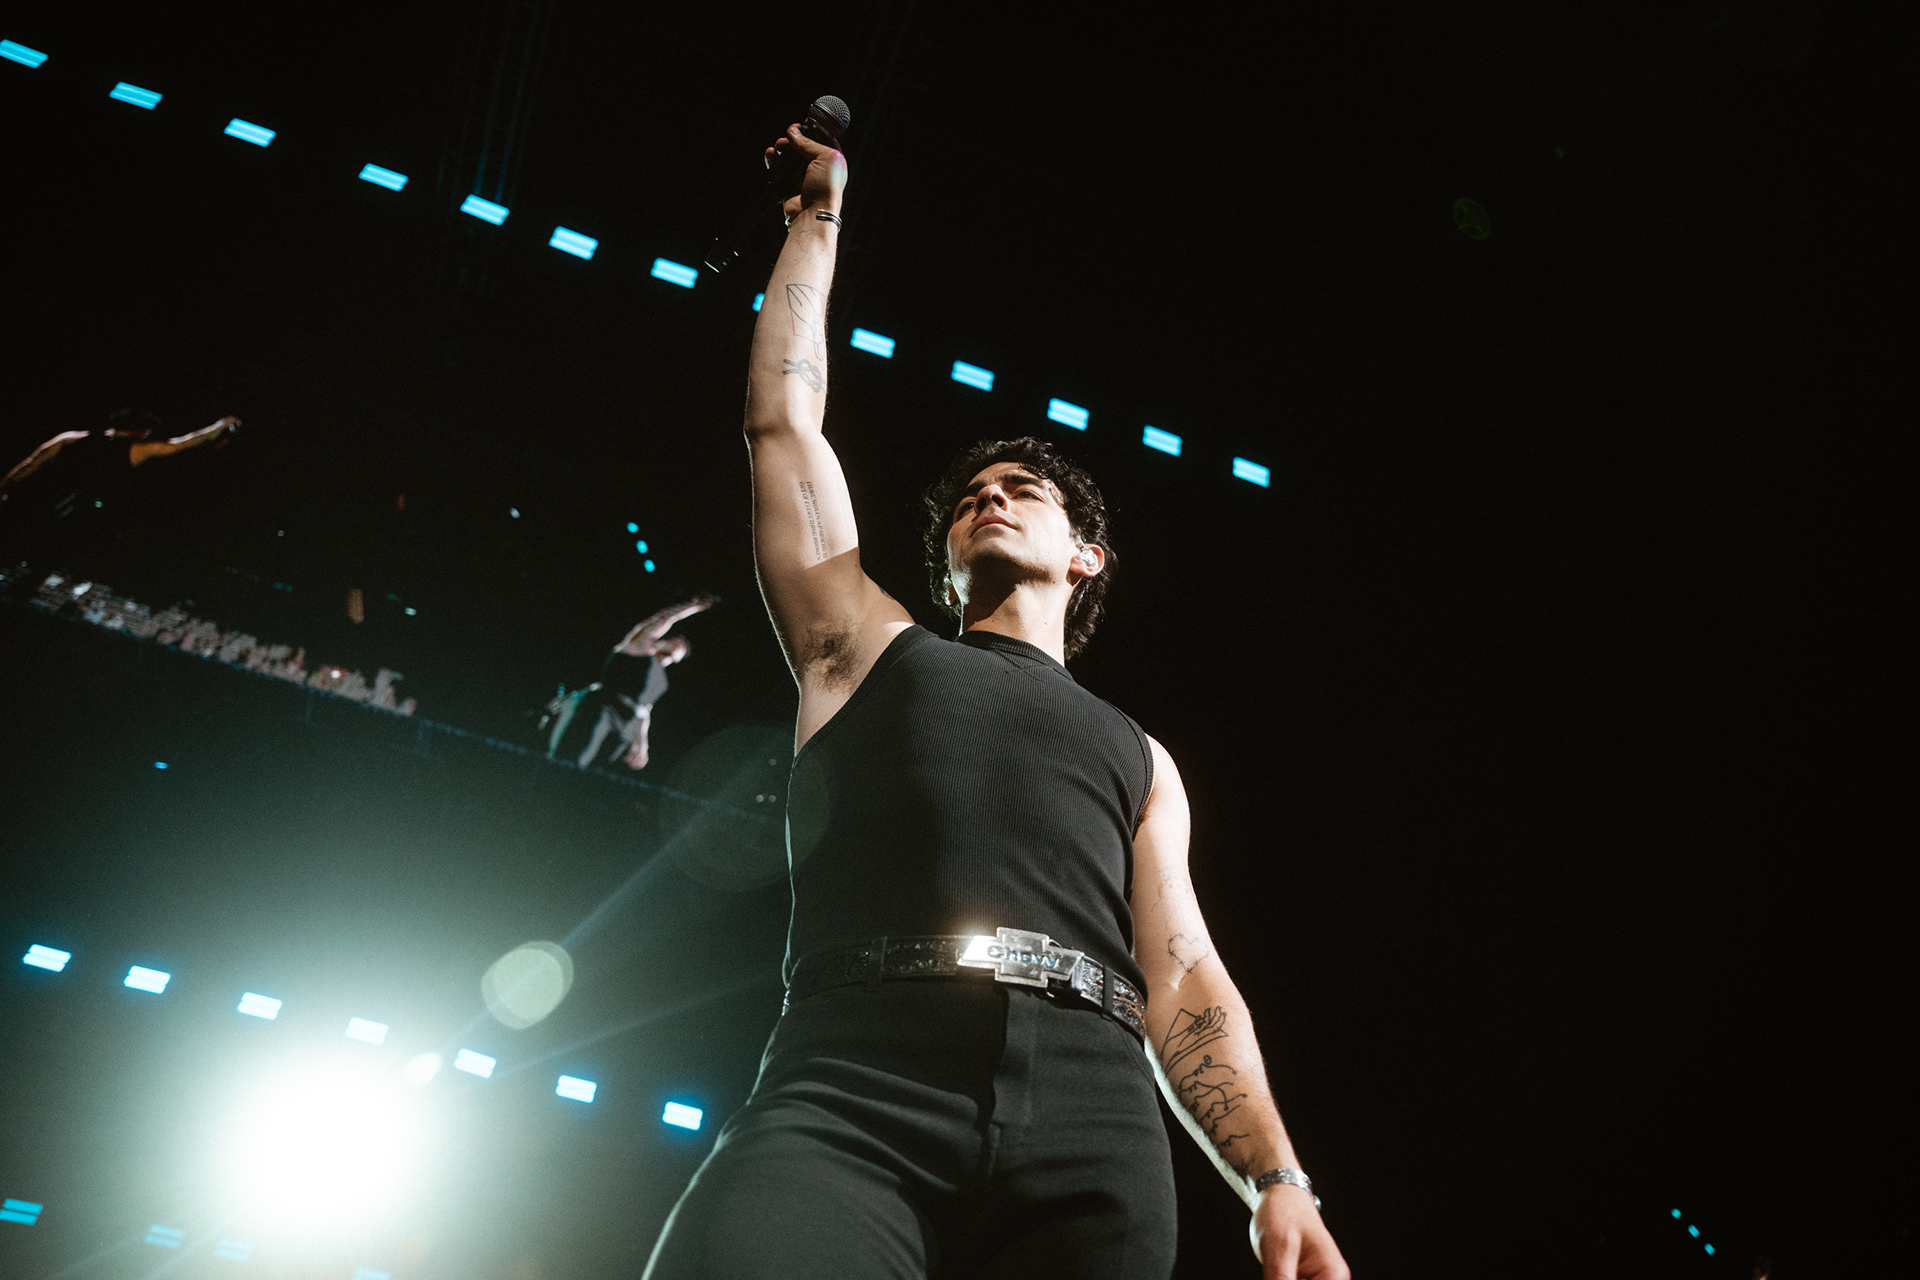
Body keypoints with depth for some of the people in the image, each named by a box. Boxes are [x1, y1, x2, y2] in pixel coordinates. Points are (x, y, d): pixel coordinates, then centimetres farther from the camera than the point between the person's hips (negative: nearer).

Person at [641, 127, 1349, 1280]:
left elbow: (1183, 976, 19)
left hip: (1090, 1128, 2)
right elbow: (784, 416, 27)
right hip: (854, 1094, -2)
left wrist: (1277, 1182, 4)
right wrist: (820, 214, 36)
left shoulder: (1139, 759, 30)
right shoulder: (872, 650, 28)